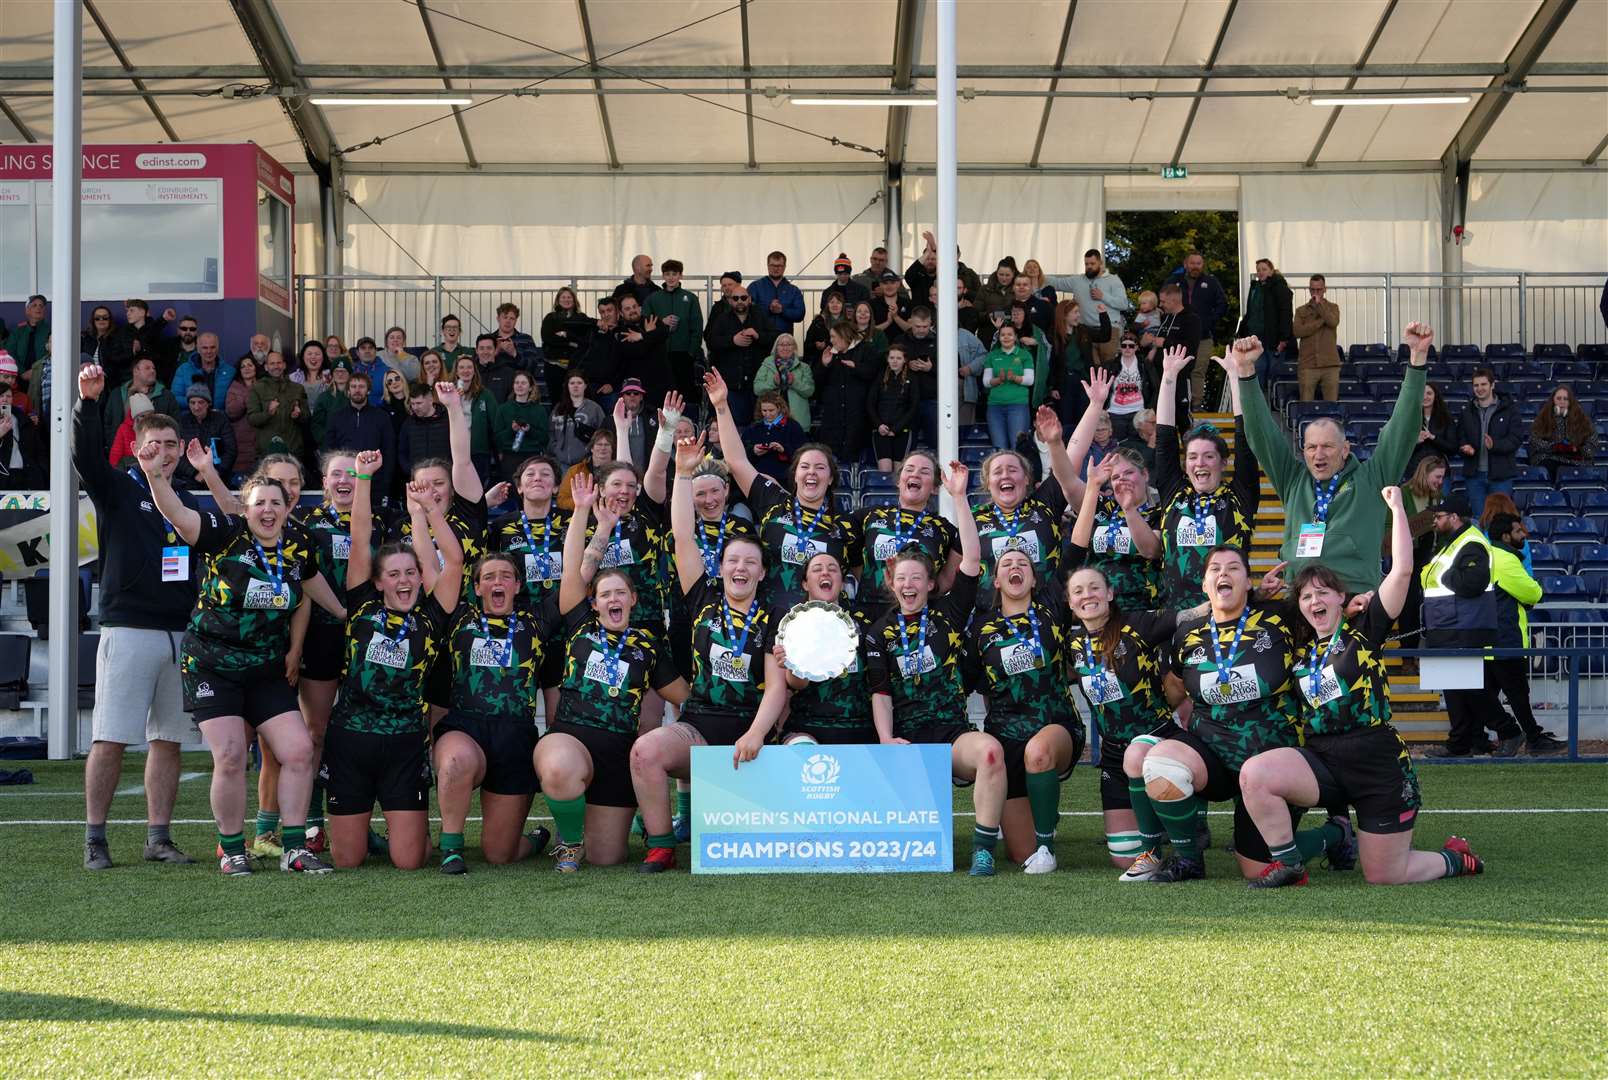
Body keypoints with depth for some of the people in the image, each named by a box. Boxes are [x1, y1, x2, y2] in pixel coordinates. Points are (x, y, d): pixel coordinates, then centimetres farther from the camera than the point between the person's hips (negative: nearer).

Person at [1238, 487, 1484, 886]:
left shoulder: (1365, 629, 0)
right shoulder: (1300, 649, 13)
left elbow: (1402, 570, -9)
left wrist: (1396, 507, -7)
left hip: (1379, 762, -4)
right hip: (1321, 760, 4)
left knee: (1385, 876, 1)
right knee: (1254, 774, -25)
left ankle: (1455, 859, 32)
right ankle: (1287, 864, -8)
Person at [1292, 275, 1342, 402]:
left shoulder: (1332, 307, 12)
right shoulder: (1301, 311, 12)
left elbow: (1333, 322, -10)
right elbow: (1297, 331, -5)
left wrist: (1319, 304, -8)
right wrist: (1321, 321, -8)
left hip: (1330, 364, 0)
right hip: (1307, 364, 0)